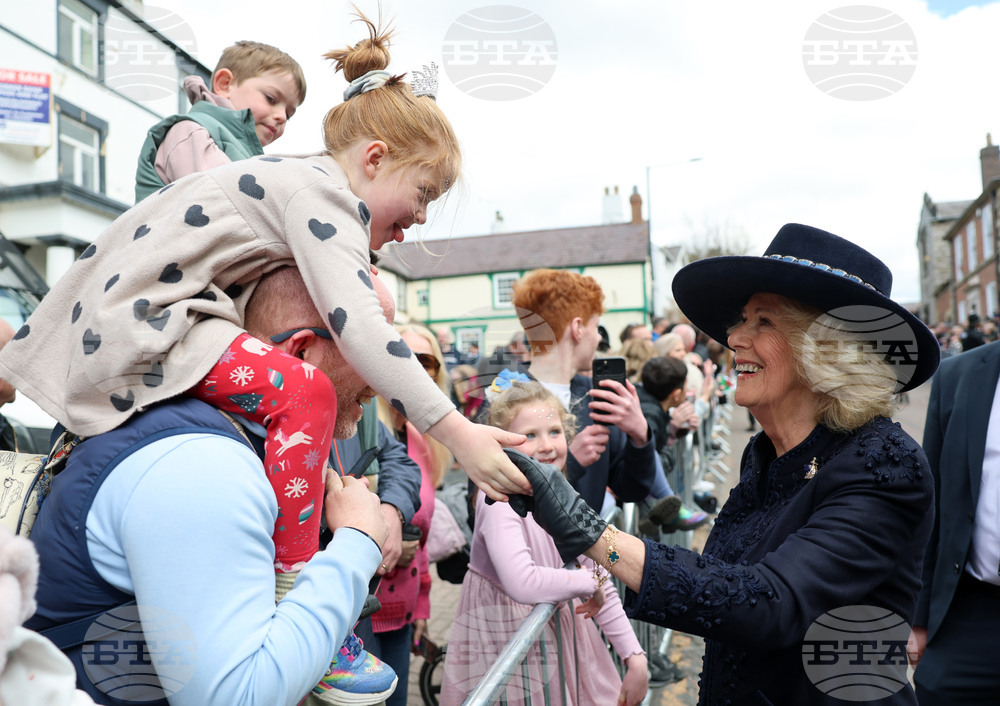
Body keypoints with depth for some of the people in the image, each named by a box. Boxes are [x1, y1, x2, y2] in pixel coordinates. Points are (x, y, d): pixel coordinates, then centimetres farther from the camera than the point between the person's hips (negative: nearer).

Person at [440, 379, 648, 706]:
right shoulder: (499, 500, -21)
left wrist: (635, 657, 2)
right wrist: (589, 582, -20)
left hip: (566, 640, 6)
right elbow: (523, 584, -35)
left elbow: (603, 587, 6)